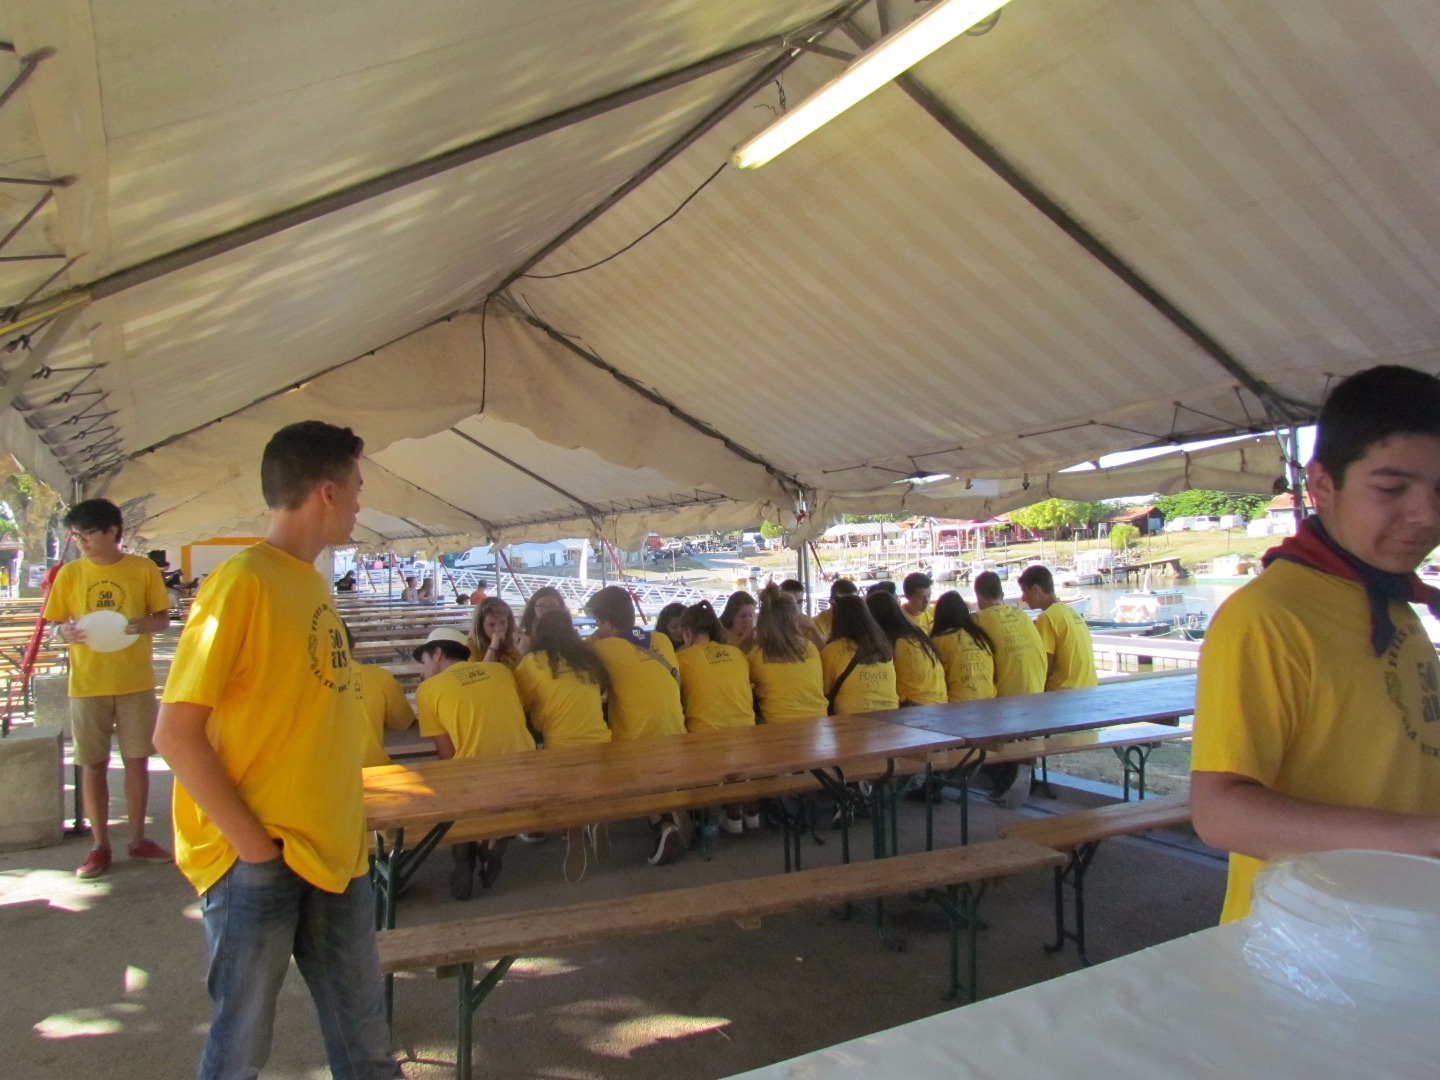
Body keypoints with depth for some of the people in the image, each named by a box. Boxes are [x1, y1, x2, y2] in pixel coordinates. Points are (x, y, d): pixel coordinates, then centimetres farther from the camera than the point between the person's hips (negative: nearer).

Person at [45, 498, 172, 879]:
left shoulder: (143, 568, -1)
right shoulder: (70, 573, 3)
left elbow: (163, 617, 3)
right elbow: (57, 623, 7)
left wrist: (145, 624, -19)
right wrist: (66, 631, -16)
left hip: (136, 682, -1)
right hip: (87, 684, 1)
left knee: (137, 760, 6)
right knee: (93, 764, 7)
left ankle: (138, 839, 20)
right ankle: (100, 845, 19)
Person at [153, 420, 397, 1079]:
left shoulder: (310, 582, 8)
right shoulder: (243, 580, -16)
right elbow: (176, 734, -18)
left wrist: (347, 826, 8)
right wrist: (254, 844, -16)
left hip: (334, 851, 7)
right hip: (259, 862, -7)